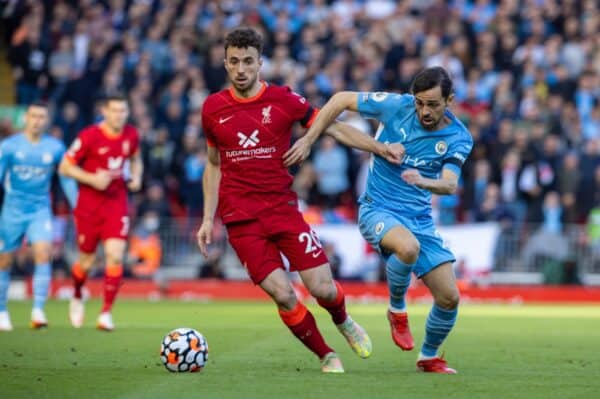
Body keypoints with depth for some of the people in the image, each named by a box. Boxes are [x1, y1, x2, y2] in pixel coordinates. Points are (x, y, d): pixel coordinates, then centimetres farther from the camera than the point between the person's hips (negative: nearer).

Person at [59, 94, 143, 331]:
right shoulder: (89, 136, -13)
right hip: (89, 205, -2)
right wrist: (92, 179, -20)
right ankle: (77, 297, 39)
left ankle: (106, 312, -5)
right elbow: (65, 167, -8)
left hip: (117, 203, 2)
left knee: (115, 256, -14)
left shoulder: (131, 135, 1)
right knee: (87, 260, 7)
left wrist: (136, 177, 1)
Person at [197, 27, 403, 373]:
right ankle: (327, 356, 9)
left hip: (283, 208, 0)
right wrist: (209, 219, 10)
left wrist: (377, 147, -5)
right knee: (283, 295, -13)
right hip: (241, 219, 0)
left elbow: (332, 127, 6)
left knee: (322, 288, -7)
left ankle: (343, 322, 30)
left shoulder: (283, 99, -1)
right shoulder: (213, 108, 4)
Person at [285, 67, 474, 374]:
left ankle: (429, 357, 26)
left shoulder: (459, 138, -6)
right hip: (378, 209, -3)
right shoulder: (397, 106, -11)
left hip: (420, 218, 4)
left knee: (449, 298, -3)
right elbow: (342, 99, -2)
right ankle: (397, 309, -9)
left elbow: (450, 184, -19)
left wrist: (424, 182, -42)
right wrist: (308, 141, -7)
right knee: (409, 247, -39)